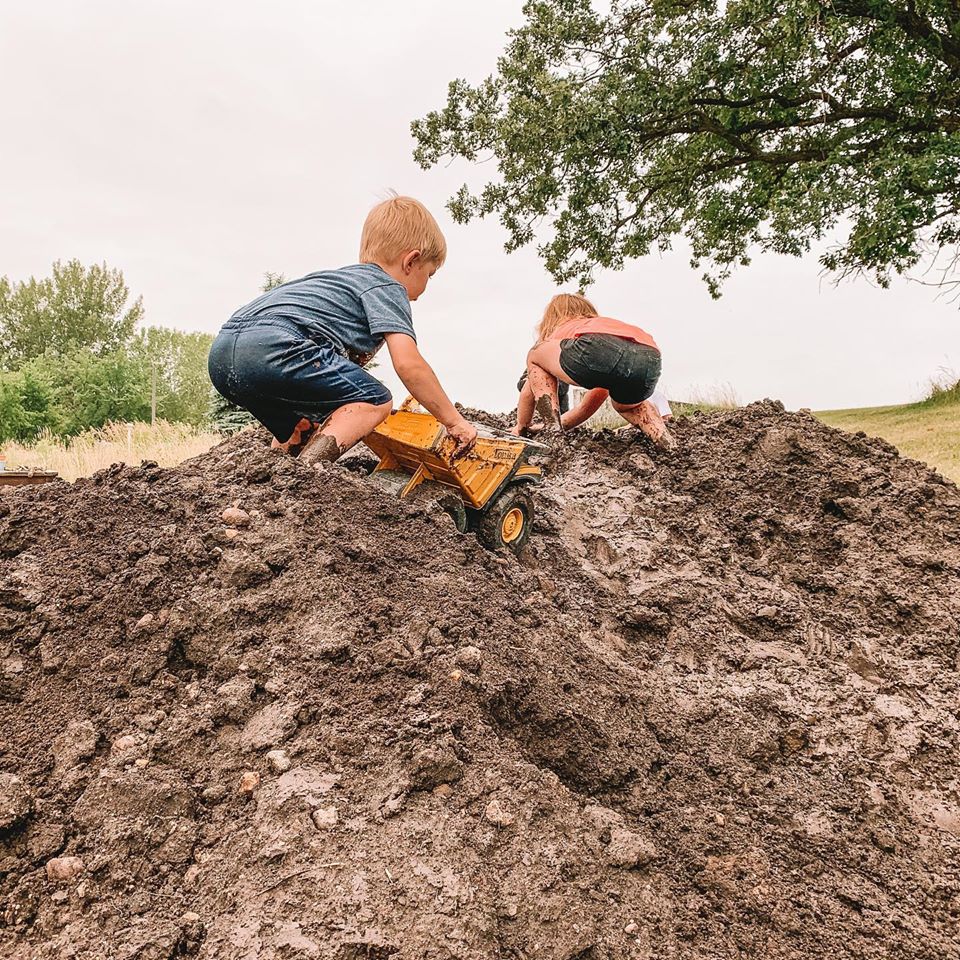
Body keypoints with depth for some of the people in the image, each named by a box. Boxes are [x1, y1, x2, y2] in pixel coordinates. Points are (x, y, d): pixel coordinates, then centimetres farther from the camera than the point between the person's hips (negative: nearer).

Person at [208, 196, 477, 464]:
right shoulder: (389, 288, 8)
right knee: (376, 401, -3)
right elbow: (408, 364, -5)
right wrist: (454, 421, 3)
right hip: (273, 347, -10)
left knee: (303, 430, 30)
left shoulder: (344, 277, 34)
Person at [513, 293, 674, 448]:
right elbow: (591, 404, 52)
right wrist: (559, 425, 61)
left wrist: (521, 429, 54)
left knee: (535, 356, 26)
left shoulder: (558, 332, 39)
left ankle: (553, 433, 9)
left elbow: (528, 392, 40)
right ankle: (667, 443, 13)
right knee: (625, 404, 41)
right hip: (650, 361, 5)